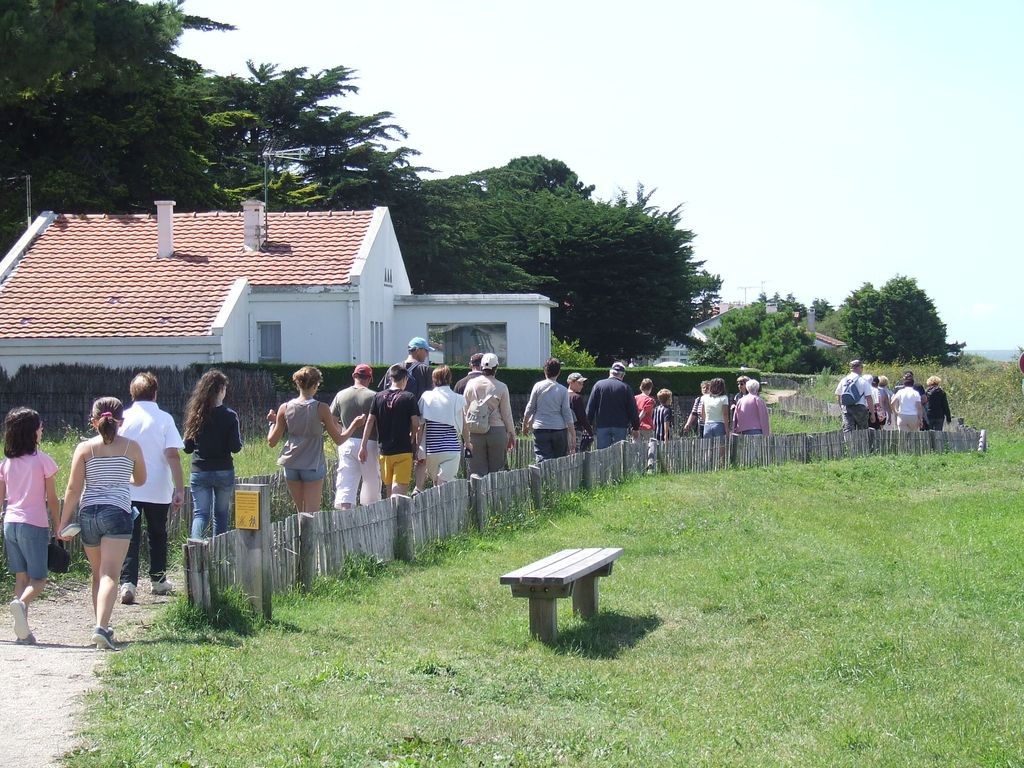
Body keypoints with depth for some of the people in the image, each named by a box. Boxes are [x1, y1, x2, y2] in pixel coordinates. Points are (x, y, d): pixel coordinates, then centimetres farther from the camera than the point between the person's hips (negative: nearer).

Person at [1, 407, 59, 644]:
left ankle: (23, 631, 2)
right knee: (38, 579, 2)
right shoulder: (43, 461, -7)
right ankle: (21, 603, -30)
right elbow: (51, 499, -3)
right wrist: (58, 527, 6)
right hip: (34, 525, -5)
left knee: (21, 577, 11)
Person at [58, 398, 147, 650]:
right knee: (109, 575, -10)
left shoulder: (84, 448, 2)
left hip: (88, 513, 2)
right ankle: (101, 627, -28)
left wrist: (64, 522, 2)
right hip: (117, 513, -2)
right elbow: (140, 480, 19)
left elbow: (73, 488, -2)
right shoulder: (132, 447, 3)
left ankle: (102, 627, 25)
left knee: (97, 575, 18)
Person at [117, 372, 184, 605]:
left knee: (129, 537, 1)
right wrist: (179, 488, -10)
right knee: (157, 535, 18)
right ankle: (158, 581, 29)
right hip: (158, 489, 0)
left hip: (128, 489, 0)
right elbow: (172, 455, -12)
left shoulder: (123, 418, -2)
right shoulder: (164, 419, -6)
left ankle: (127, 583, -11)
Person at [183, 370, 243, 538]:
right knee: (221, 514, 14)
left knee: (200, 513, 3)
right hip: (223, 472, -1)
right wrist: (240, 437, 8)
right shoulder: (230, 416, -10)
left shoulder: (195, 415, -2)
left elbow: (187, 448, 2)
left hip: (199, 472, 1)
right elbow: (235, 447, -11)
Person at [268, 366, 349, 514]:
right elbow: (338, 440, -2)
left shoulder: (285, 408, -1)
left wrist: (273, 422, 21)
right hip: (313, 466, -4)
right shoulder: (321, 409, -9)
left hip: (291, 466, 4)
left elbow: (272, 442, 3)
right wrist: (354, 425, 14)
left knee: (301, 513, 16)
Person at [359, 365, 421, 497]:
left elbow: (370, 421, 2)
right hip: (403, 451, -4)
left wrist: (363, 446, 5)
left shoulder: (378, 397, 5)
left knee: (389, 489, 15)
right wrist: (412, 439, 13)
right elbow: (416, 424, -7)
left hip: (384, 450, 4)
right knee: (399, 490, -8)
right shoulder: (409, 398, -6)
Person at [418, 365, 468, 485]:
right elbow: (464, 426, 7)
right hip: (451, 449, -1)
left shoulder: (426, 397, 1)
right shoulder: (457, 399, -1)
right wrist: (467, 443, 25)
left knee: (436, 485, 16)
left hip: (431, 449, 2)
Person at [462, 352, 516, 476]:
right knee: (496, 471, 5)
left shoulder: (471, 384, 2)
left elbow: (465, 410, 6)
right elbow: (507, 414, 2)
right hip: (497, 431, -1)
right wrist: (512, 434, 13)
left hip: (475, 432, 1)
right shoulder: (501, 387, -3)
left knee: (477, 471, 3)